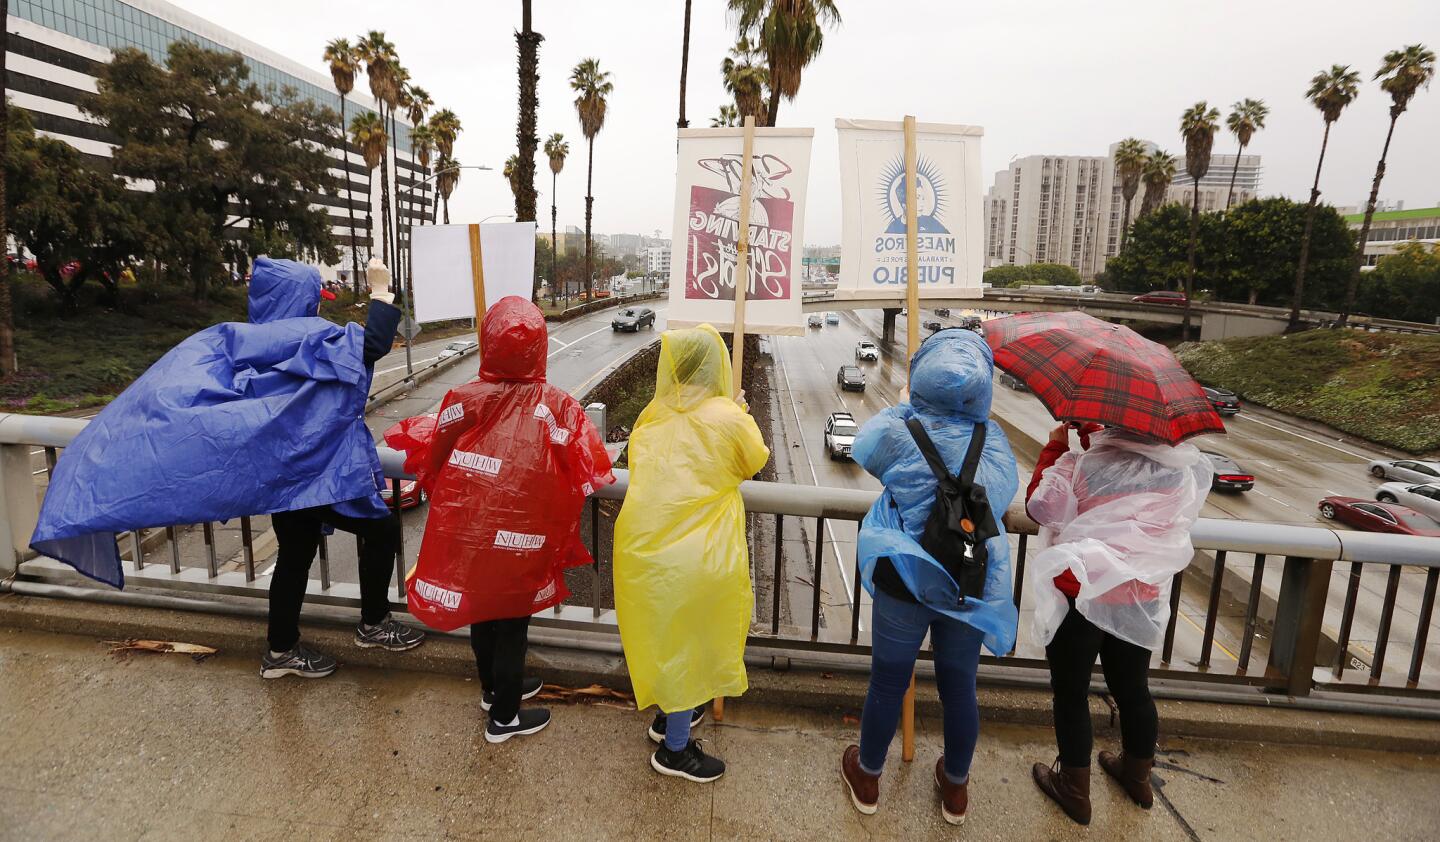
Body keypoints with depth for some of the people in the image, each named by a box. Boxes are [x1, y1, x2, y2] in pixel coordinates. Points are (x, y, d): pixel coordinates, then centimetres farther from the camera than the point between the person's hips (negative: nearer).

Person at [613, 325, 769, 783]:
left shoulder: (653, 414, 1)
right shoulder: (728, 418, -13)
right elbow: (758, 461, 3)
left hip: (642, 546, 6)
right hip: (695, 555, -5)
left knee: (664, 636, 24)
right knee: (688, 642, 12)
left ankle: (668, 713, 45)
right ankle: (675, 749, 28)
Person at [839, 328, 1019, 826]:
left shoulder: (898, 427, -15)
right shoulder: (992, 438, -8)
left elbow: (864, 452, 4)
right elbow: (1004, 493, 3)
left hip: (904, 581, -2)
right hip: (970, 588, 2)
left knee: (888, 683, 15)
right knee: (959, 687, 19)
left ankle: (867, 778, 37)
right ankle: (955, 789, 41)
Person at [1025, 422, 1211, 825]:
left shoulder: (1082, 464, -20)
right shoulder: (1187, 469, -5)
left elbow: (1041, 508, -9)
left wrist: (1056, 445, -2)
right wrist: (1093, 439, 10)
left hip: (1080, 597, -4)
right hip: (1140, 602, 5)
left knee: (1071, 693, 12)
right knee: (1132, 689, 23)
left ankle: (1074, 789, 25)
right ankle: (1138, 775, 45)